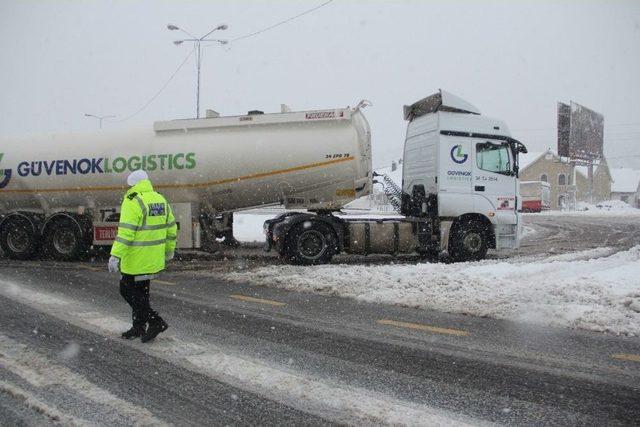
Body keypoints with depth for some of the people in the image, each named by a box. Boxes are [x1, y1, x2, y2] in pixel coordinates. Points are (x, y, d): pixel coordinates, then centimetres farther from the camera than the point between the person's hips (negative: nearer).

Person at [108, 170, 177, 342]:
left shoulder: (133, 202, -15)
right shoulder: (160, 200, 8)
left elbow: (126, 232, -23)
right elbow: (171, 227, 15)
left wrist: (115, 256, -23)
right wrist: (169, 249, 27)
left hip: (136, 258, -8)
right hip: (154, 258, 8)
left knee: (127, 290, 5)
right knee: (141, 291, 18)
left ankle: (155, 322, -2)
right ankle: (139, 328, 26)